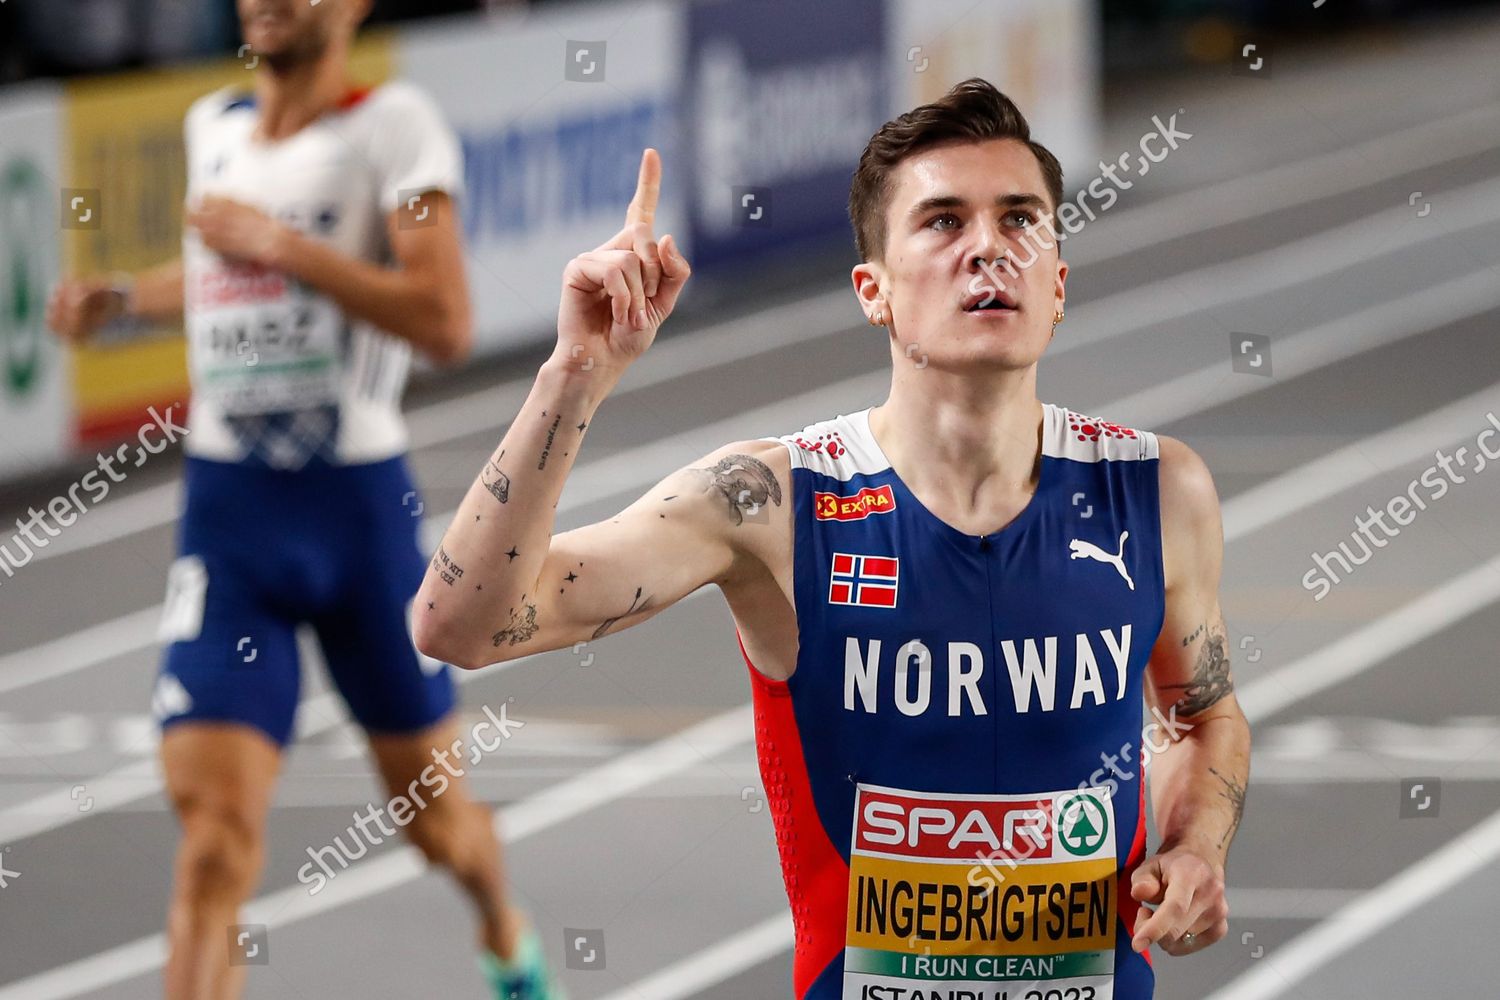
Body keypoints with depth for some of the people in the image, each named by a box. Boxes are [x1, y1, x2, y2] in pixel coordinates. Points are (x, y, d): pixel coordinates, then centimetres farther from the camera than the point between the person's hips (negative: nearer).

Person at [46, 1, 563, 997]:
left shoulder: (394, 125, -10)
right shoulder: (214, 127, 9)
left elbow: (446, 322, -22)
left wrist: (280, 246, -23)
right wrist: (122, 298, 13)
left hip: (360, 506, -3)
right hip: (228, 512, 3)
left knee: (432, 814, 16)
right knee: (215, 826, -14)